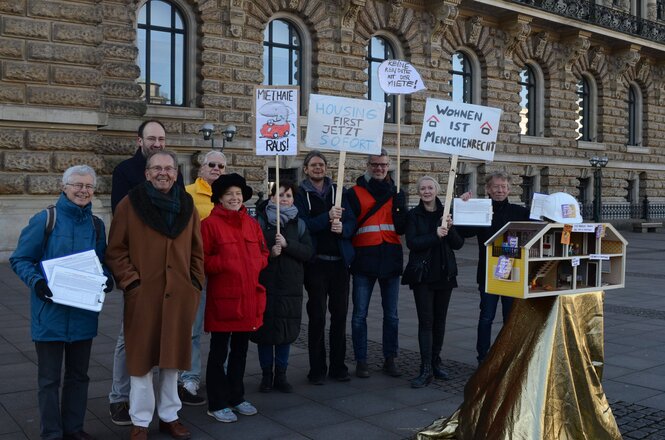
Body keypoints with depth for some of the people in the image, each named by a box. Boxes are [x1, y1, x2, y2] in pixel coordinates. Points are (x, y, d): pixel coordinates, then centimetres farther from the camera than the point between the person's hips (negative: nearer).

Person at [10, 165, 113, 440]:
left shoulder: (96, 225, 5)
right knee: (49, 378, 7)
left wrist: (107, 278, -8)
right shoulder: (45, 220, -9)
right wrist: (36, 281, -22)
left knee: (78, 374, 16)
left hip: (84, 312, 4)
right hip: (50, 312, -4)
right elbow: (20, 259, -5)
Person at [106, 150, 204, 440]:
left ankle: (169, 416, 27)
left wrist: (195, 284, 4)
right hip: (143, 295, -3)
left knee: (173, 357, 12)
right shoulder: (130, 205, -3)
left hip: (179, 295, 3)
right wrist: (130, 283, -11)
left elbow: (197, 251, 12)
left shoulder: (187, 206, 8)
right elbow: (115, 251, -3)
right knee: (142, 358, 5)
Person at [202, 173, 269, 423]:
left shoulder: (252, 224, 10)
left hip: (249, 297, 6)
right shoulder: (209, 224, -8)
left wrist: (254, 263, -4)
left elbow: (263, 254, 15)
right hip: (222, 298, -5)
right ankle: (216, 404, 14)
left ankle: (236, 397, 29)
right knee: (219, 352, 5)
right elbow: (202, 261, -10)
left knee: (240, 351, 16)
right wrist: (226, 264, -21)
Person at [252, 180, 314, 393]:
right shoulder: (260, 220, 1)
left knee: (286, 331, 7)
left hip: (290, 286, 2)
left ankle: (281, 375, 20)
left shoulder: (299, 224, 9)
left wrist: (287, 244, -15)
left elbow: (308, 251, -1)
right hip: (265, 284, -2)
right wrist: (268, 252, -19)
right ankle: (266, 375, 17)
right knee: (265, 329, 3)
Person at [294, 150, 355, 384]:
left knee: (340, 315, 7)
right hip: (316, 262, -3)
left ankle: (338, 366, 18)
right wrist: (327, 218, -22)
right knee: (317, 316, 0)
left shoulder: (338, 192, 12)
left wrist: (343, 227, -14)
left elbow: (352, 222, 7)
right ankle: (317, 369, 9)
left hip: (340, 261, 3)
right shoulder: (301, 194, 1)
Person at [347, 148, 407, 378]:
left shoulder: (396, 192, 9)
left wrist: (399, 206, -15)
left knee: (391, 314, 10)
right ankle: (361, 361, 14)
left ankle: (390, 359, 21)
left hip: (390, 260, 3)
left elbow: (401, 228, 0)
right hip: (364, 260, -3)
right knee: (359, 314, 3)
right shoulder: (356, 193, 1)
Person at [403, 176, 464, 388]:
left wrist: (450, 229, -15)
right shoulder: (414, 215, 0)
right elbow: (412, 243, -13)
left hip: (444, 274, 3)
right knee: (426, 321, -6)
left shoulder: (446, 213, 6)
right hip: (422, 275, -3)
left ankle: (436, 363, 23)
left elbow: (458, 244, 3)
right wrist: (436, 235, -22)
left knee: (440, 320, 10)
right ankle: (426, 370, -5)